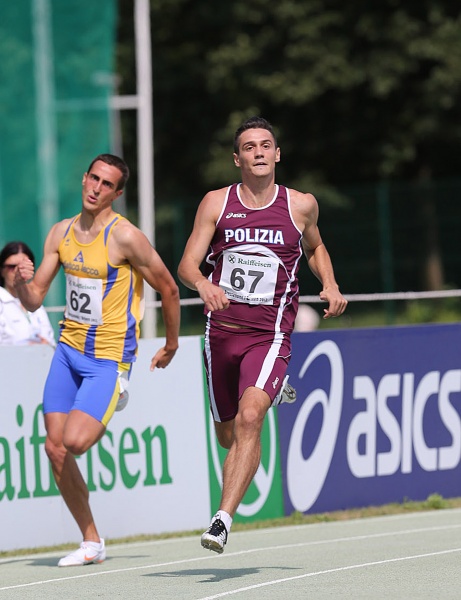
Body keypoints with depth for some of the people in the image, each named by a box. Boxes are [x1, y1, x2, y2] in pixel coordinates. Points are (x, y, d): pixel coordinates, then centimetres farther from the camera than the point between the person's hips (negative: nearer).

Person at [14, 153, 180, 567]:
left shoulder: (125, 236, -14)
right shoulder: (62, 233, 5)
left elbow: (168, 289, -5)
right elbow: (34, 300, 8)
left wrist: (171, 344, 4)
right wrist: (22, 280, -15)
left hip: (109, 358, -6)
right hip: (68, 350, 6)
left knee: (74, 442, -24)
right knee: (55, 449, 1)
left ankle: (106, 421, 11)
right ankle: (92, 543, 11)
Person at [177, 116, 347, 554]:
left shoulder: (301, 205, 3)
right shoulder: (216, 203, 1)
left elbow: (314, 247, 24)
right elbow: (187, 264, -4)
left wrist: (330, 286, 6)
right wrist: (203, 284, -27)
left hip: (269, 334, -2)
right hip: (221, 331, 2)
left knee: (248, 420, -26)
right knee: (228, 435, 17)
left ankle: (223, 519, -29)